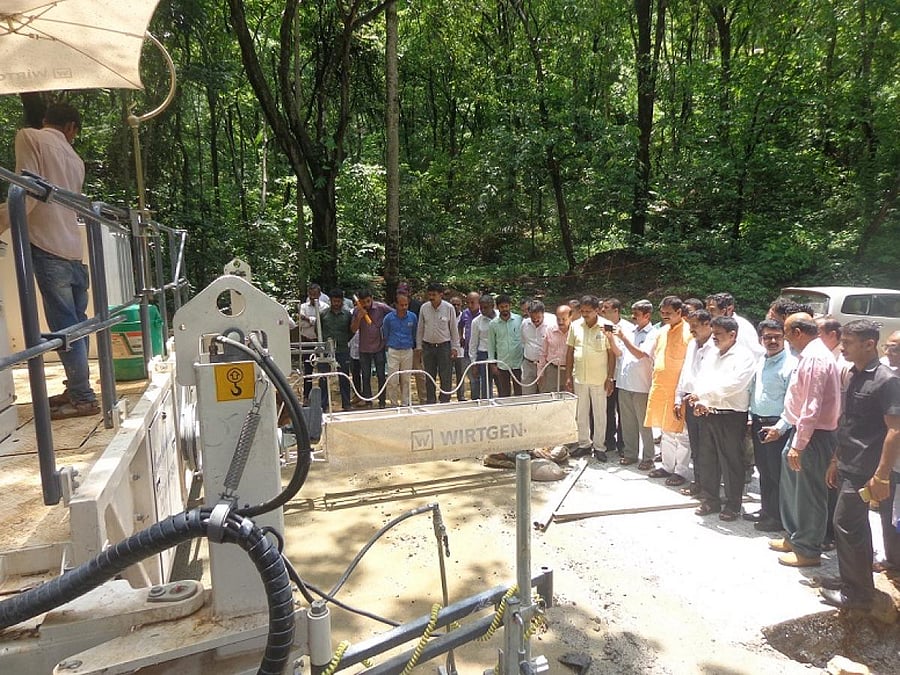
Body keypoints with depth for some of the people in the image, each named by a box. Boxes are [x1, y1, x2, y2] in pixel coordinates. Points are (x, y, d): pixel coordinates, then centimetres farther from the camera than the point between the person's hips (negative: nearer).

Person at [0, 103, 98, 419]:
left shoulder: (29, 137, 0)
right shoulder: (74, 159, 18)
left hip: (48, 247, -6)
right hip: (74, 249, 7)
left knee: (63, 325, -6)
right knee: (75, 322, 10)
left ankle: (83, 398, -4)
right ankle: (77, 390, 17)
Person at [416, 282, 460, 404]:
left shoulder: (449, 308, -7)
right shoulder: (424, 308, -1)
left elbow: (454, 329, -1)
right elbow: (420, 328, 7)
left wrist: (455, 347, -2)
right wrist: (419, 346, 5)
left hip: (444, 345, -2)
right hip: (428, 346, 3)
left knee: (446, 376, 0)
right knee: (429, 376, 10)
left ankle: (445, 401, 10)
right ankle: (430, 401, 20)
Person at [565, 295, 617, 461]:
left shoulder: (605, 327, -8)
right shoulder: (575, 326, 1)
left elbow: (612, 354, -5)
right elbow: (570, 352, 6)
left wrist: (610, 378, -8)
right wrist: (568, 376, 3)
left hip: (599, 379, -3)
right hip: (579, 378, 3)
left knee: (600, 414, 7)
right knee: (580, 414, 12)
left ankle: (599, 446, 20)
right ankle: (584, 444, 26)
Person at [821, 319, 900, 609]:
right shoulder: (854, 376, 10)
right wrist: (836, 460, 18)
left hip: (864, 471, -8)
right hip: (850, 466, 8)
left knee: (847, 526, -2)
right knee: (856, 527, 17)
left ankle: (856, 593, 13)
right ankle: (860, 587, 32)